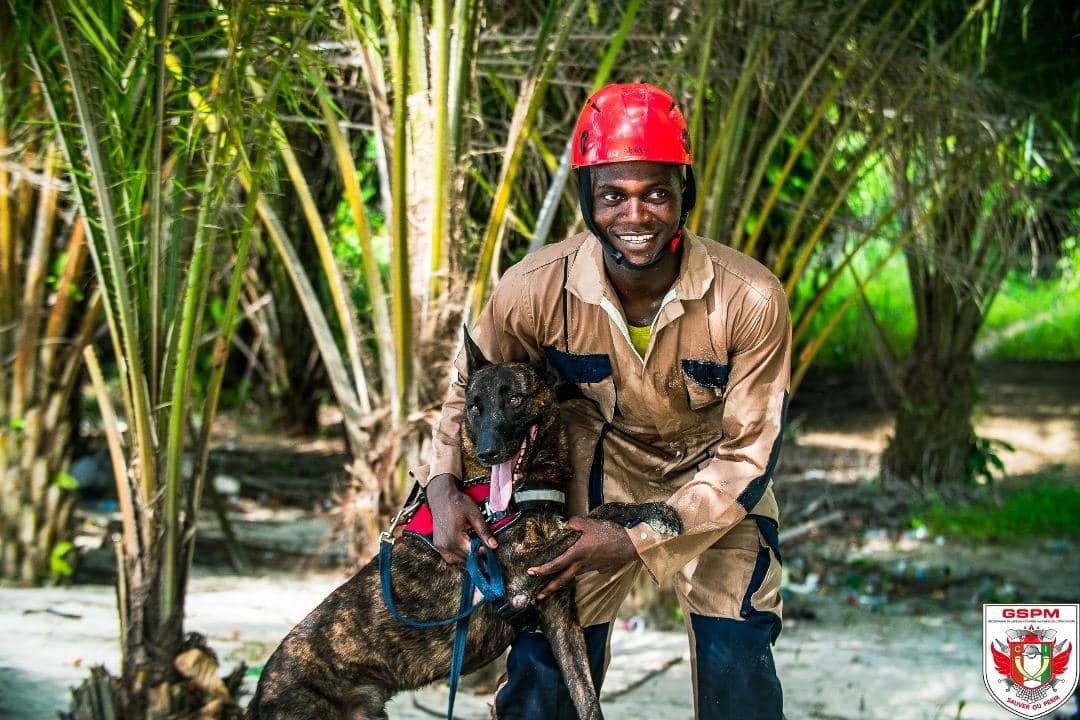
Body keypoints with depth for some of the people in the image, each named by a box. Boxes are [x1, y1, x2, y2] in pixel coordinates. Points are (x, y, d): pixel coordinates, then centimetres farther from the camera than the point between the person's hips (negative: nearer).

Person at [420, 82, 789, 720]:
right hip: (600, 472, 1)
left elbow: (749, 453, -19)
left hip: (717, 482, -1)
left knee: (737, 667, -6)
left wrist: (641, 542, -25)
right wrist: (444, 485, -17)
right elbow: (474, 383, -2)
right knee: (542, 666, 1)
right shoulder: (534, 290, -25)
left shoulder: (751, 301, -29)